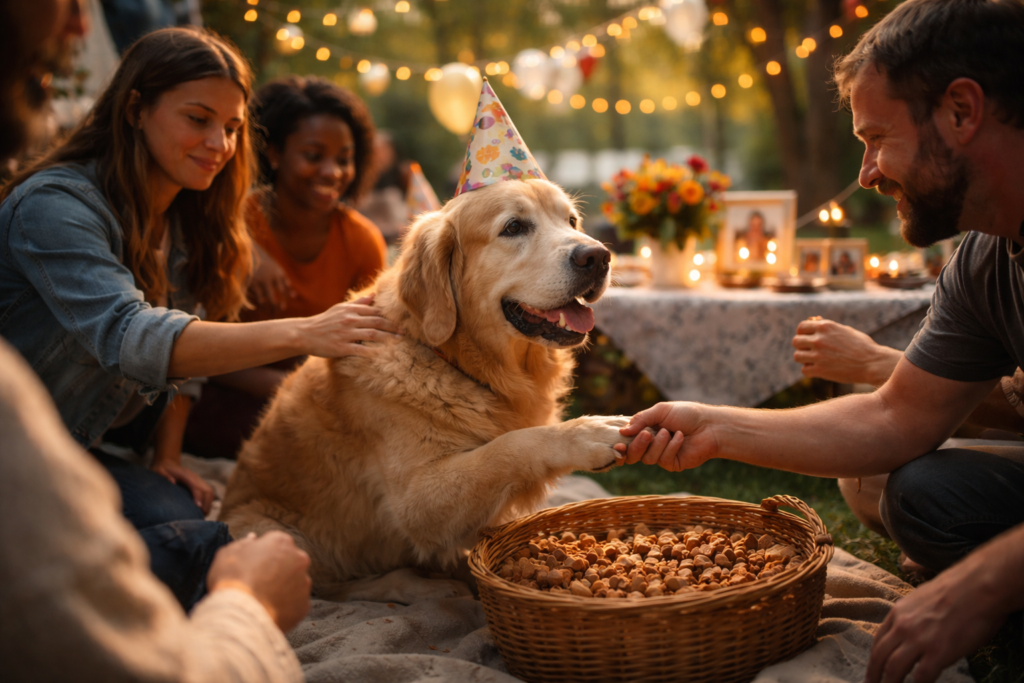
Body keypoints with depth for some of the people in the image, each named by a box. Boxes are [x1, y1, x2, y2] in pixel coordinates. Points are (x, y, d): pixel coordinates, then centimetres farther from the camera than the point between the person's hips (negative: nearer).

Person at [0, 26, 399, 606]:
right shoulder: (56, 205, -20)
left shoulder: (189, 223, 7)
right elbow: (127, 338, -35)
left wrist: (169, 458, 2)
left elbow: (183, 351, 15)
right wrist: (298, 334, -43)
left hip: (83, 451, 8)